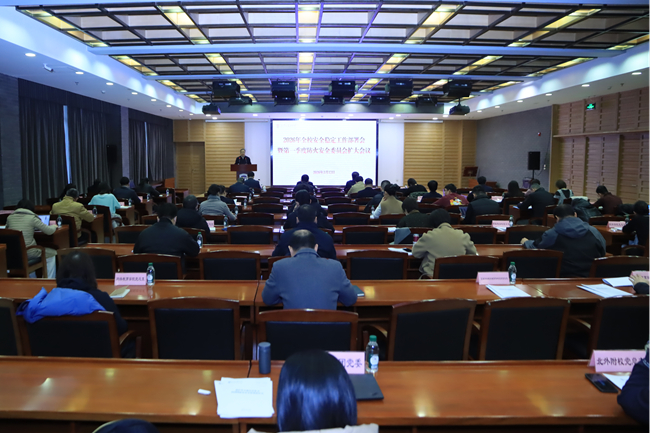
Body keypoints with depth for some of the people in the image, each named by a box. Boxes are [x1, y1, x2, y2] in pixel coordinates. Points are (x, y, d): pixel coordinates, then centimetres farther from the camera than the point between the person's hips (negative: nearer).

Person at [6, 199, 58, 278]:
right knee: (52, 253, 20)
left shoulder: (9, 217, 6)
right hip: (29, 253, -6)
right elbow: (49, 231, -6)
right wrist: (54, 226, 18)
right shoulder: (32, 218, -7)